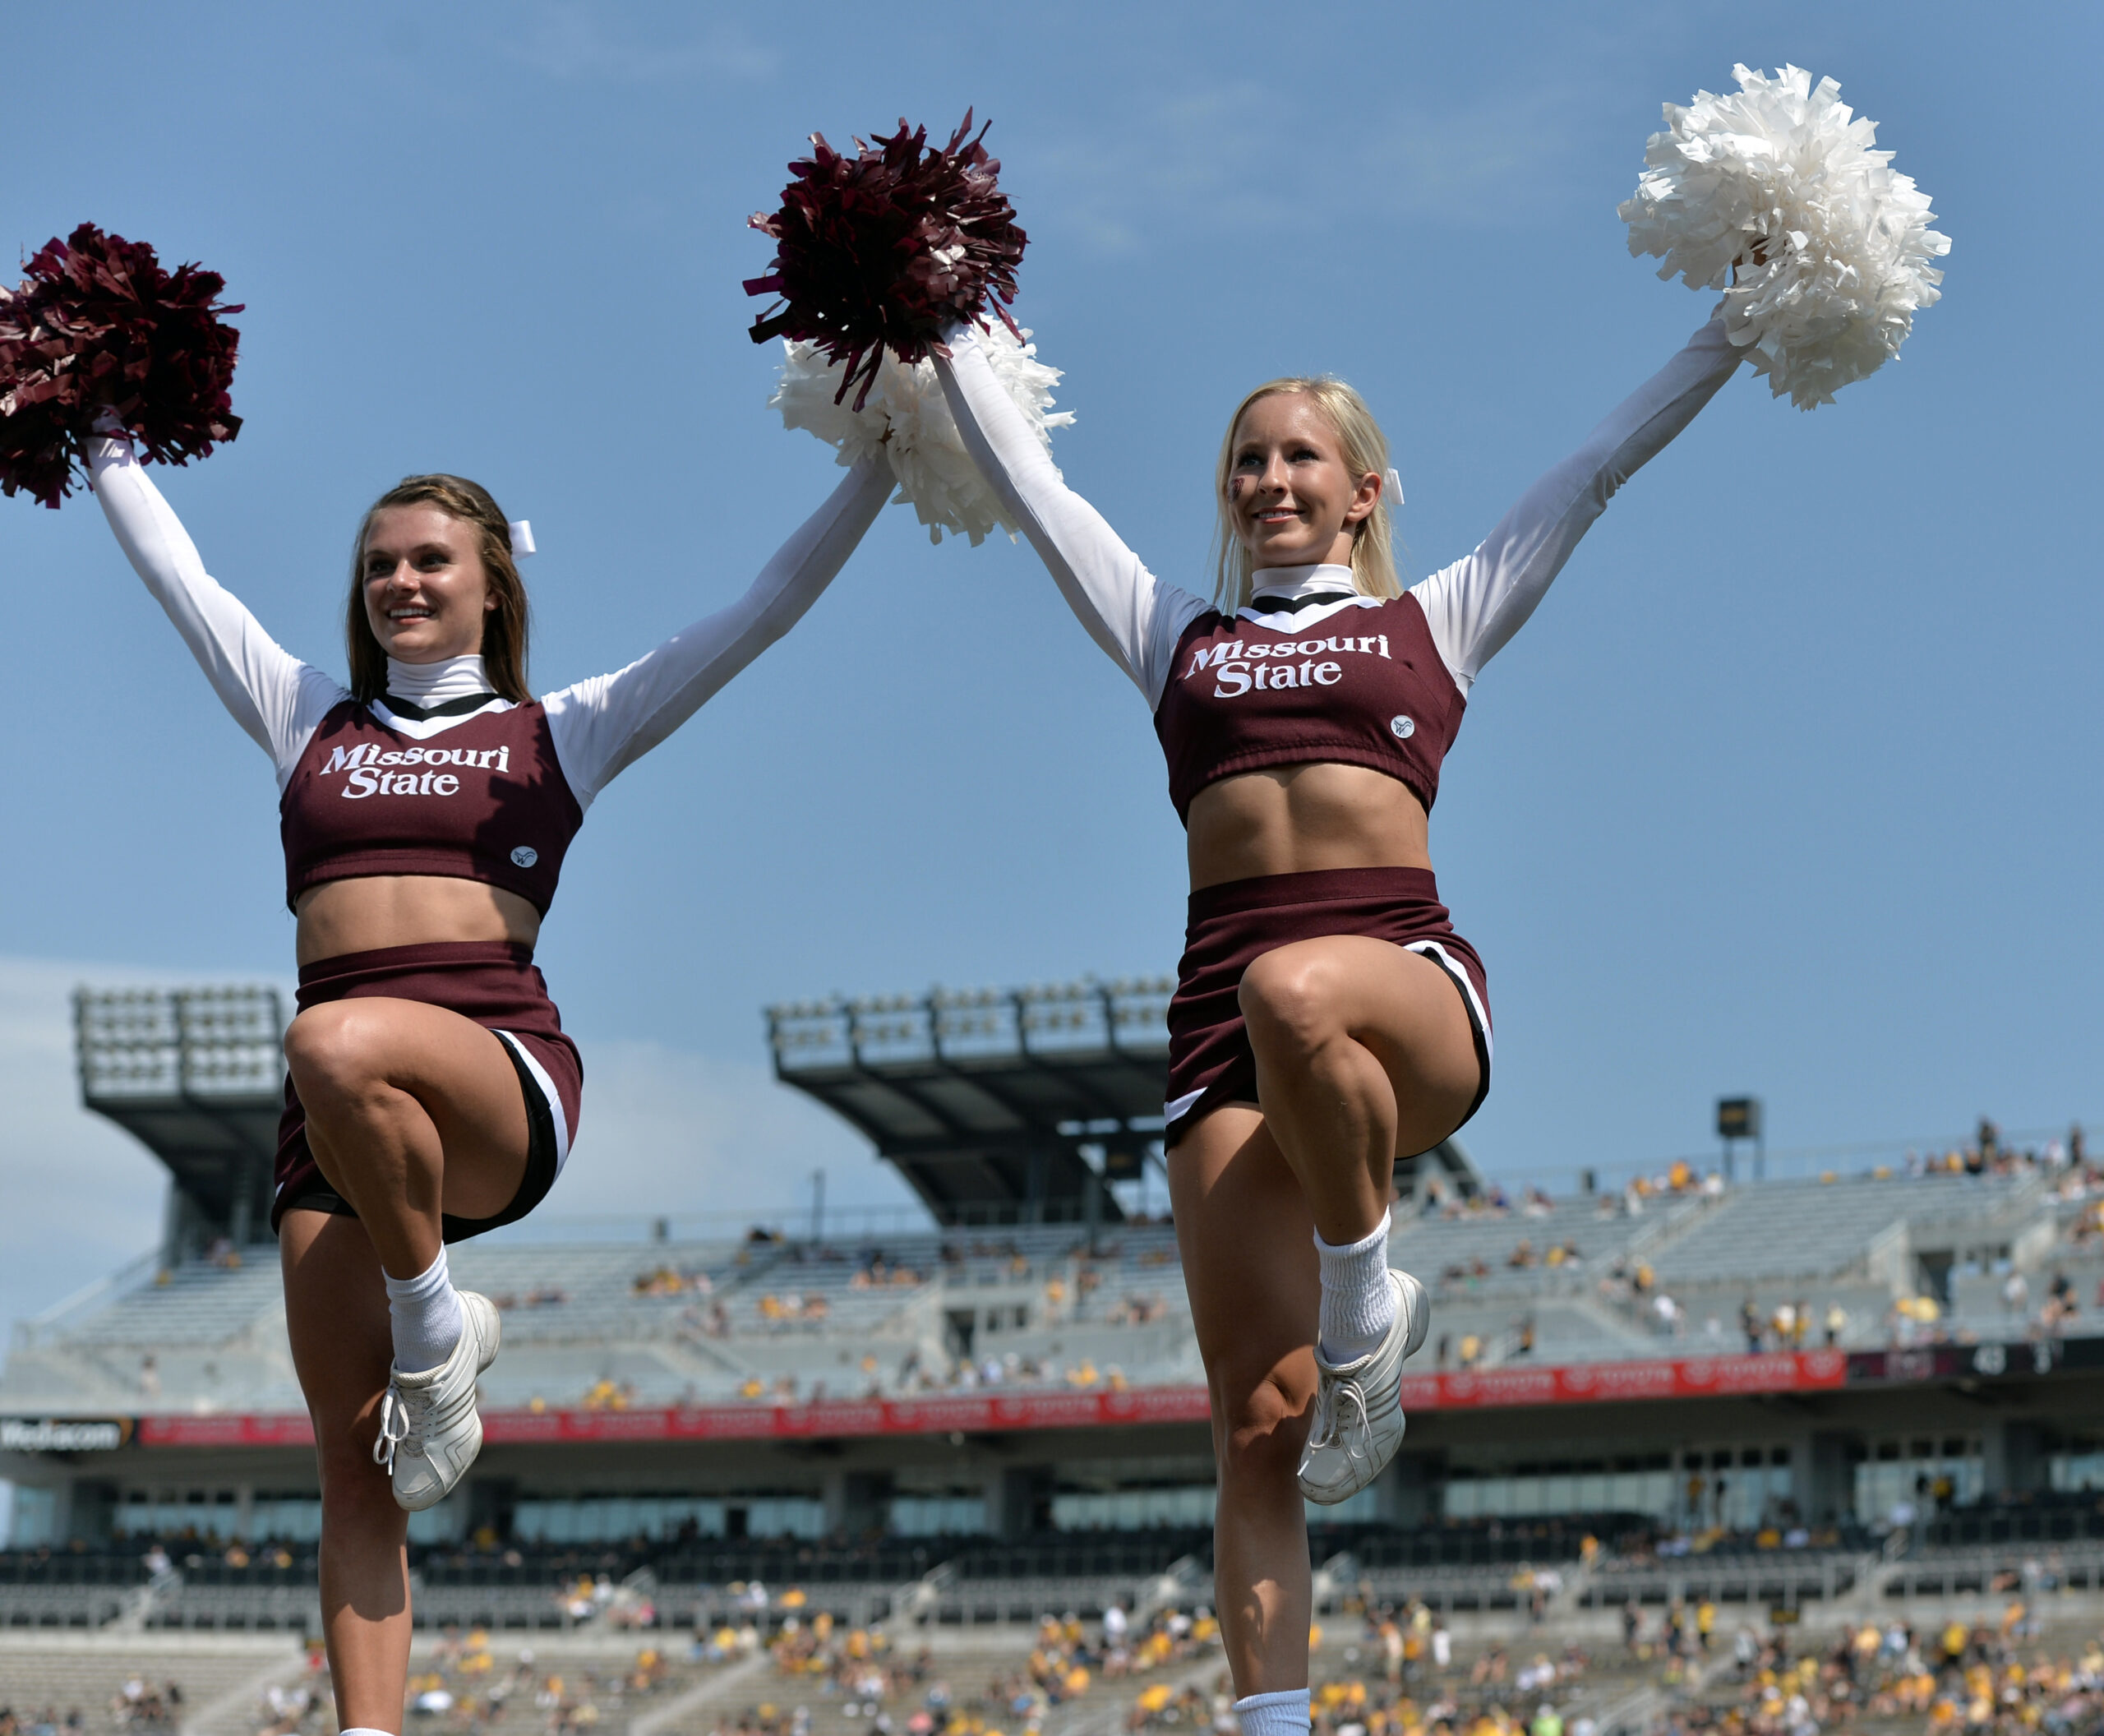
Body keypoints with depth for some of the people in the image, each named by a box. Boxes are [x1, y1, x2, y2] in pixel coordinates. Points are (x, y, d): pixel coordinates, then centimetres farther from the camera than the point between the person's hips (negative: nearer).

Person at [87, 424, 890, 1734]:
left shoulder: (561, 731, 17)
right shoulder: (310, 718, 25)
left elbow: (764, 611, 14)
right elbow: (176, 573, 31)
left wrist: (881, 464, 11)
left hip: (500, 1073, -3)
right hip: (338, 1118, 3)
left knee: (340, 1048, -38)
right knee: (354, 1463, -8)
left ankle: (436, 1325, -16)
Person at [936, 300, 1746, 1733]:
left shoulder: (1435, 621, 22)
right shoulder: (1175, 633, 26)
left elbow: (1599, 468, 23)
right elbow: (1024, 476, 31)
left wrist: (1737, 331, 22)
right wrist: (952, 336, 37)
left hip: (1408, 974, -2)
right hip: (1223, 1010, 2)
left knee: (1295, 999, -41)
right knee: (1260, 1425, -10)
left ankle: (1369, 1307, -16)